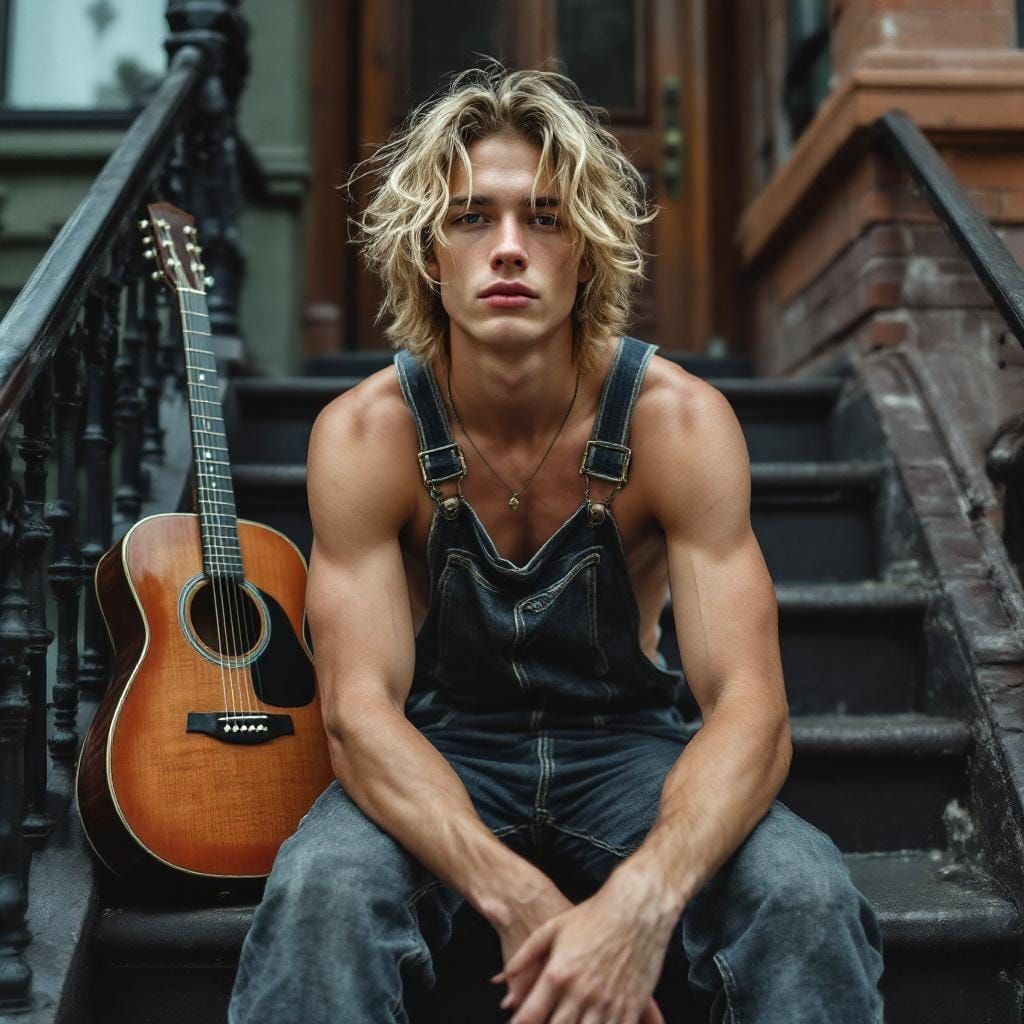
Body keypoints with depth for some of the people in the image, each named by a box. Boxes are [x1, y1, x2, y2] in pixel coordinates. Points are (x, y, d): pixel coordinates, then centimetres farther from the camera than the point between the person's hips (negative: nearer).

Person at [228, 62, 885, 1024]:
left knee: (806, 897, -27)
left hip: (628, 745, 1)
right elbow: (360, 708, -22)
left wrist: (640, 901, -42)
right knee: (319, 890, -32)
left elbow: (750, 706, -23)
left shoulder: (679, 421, -17)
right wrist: (520, 900, -38)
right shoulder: (363, 435, -16)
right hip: (437, 754, 0)